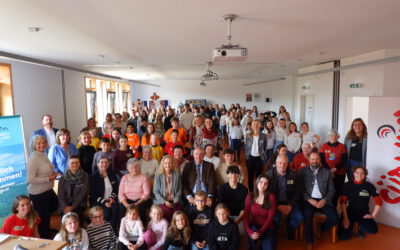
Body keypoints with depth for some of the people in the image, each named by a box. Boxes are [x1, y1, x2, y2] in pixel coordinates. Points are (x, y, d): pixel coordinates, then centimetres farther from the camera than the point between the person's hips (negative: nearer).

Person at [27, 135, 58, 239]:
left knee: (57, 207, 23)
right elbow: (30, 180, -25)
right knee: (43, 219, 4)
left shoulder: (44, 155, 7)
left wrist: (53, 174, 2)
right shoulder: (33, 159, -20)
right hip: (38, 194, -9)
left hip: (48, 190, 9)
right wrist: (49, 179, -21)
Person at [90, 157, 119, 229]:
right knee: (106, 211, -30)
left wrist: (112, 197, -5)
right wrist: (104, 202, -14)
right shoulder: (94, 176, -2)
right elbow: (92, 194, -4)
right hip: (98, 201, -3)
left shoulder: (112, 174, 9)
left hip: (110, 200, 3)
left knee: (115, 209, -28)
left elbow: (116, 189, 14)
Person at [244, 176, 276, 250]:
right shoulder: (250, 196, -4)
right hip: (253, 226, 1)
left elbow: (270, 217, -13)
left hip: (267, 228, 0)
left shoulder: (271, 196, -8)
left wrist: (260, 232, -21)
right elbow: (246, 216, -6)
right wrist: (249, 231, -23)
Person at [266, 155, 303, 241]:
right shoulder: (269, 174, -9)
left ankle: (290, 230, 17)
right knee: (275, 219, -28)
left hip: (289, 202, 3)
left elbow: (297, 192, 2)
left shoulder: (293, 174, -2)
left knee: (299, 218, -18)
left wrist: (290, 206, -11)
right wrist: (278, 206, -16)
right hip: (275, 203, -3)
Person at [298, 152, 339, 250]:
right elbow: (301, 189, -1)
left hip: (323, 200, 3)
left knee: (335, 219, -18)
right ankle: (309, 242, -11)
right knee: (307, 216, -31)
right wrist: (309, 200, -13)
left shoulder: (327, 172, 11)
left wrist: (324, 200, -9)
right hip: (309, 200, -2)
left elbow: (331, 190, 7)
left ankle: (321, 228, 18)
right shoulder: (303, 171, 5)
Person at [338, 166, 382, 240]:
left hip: (364, 213, 1)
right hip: (350, 212, -1)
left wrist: (373, 215, -6)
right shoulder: (348, 185, -6)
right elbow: (343, 202, -7)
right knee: (344, 236, -16)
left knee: (373, 230, -28)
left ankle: (361, 227, 9)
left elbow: (379, 202, -1)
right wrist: (345, 218, -14)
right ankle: (350, 225, 19)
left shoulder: (369, 186, -6)